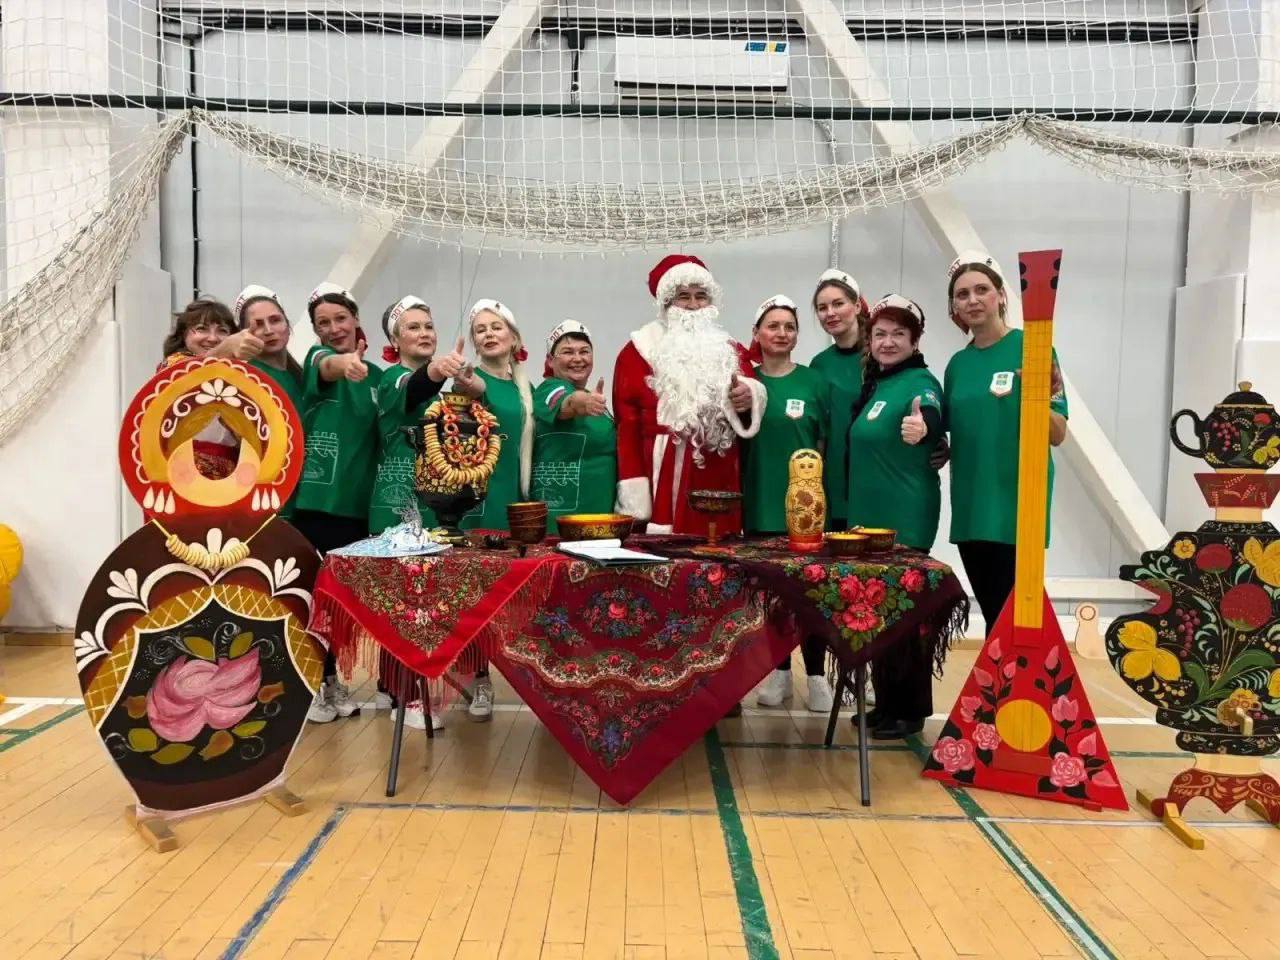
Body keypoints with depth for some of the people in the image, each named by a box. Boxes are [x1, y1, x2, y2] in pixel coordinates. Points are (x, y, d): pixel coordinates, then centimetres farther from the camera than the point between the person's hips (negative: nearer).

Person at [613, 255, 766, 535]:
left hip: (717, 484, 3)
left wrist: (748, 400, -20)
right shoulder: (638, 351, 4)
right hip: (663, 484, -3)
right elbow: (627, 424, -1)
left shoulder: (731, 350, 15)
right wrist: (634, 499, -9)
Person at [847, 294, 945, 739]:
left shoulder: (920, 381, -12)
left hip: (906, 519, -8)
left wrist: (922, 428, -57)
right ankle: (886, 703, 26)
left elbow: (931, 417, -35)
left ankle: (910, 711, 12)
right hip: (868, 514, 8)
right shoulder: (874, 382, 12)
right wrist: (856, 509, 12)